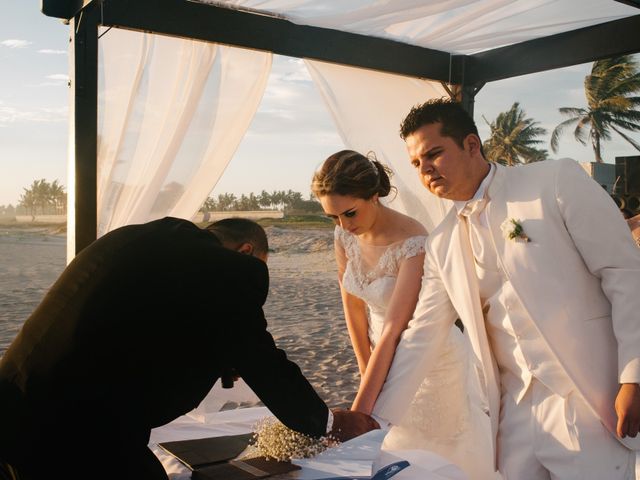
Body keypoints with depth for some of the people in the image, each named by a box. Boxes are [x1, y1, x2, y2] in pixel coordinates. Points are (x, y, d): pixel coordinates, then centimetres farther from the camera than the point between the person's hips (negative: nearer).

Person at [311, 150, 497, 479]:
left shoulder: (412, 243, -30)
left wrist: (361, 409, -35)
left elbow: (394, 329, -34)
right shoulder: (345, 236, -9)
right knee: (396, 446, 19)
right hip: (386, 353, 6)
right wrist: (367, 372, 1)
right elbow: (353, 306, -1)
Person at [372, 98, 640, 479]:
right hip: (516, 410, 4)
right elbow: (420, 339, 9)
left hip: (590, 403, -4)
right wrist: (375, 422, 5)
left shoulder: (558, 180, -5)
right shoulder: (441, 244, 8)